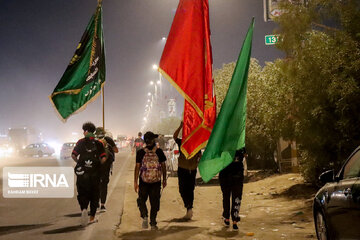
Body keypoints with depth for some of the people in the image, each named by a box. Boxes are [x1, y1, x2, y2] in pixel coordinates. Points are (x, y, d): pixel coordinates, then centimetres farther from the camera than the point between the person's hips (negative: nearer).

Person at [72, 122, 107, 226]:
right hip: (95, 173, 1)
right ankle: (92, 217, 16)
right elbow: (103, 158, -6)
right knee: (94, 194, 12)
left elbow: (73, 155, -6)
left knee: (82, 193, 8)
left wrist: (78, 162, 13)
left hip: (82, 172, -1)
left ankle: (83, 209, -20)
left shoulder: (81, 142, 0)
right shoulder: (98, 143, 2)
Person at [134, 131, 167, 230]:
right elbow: (163, 166, 2)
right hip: (156, 181, 1)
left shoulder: (140, 152, -6)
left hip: (143, 181, -1)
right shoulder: (159, 152, -4)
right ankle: (153, 224, 11)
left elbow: (137, 167, -6)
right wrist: (164, 179, 13)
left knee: (142, 200, 17)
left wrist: (135, 182, -3)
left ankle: (144, 216, -6)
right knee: (154, 202, 10)